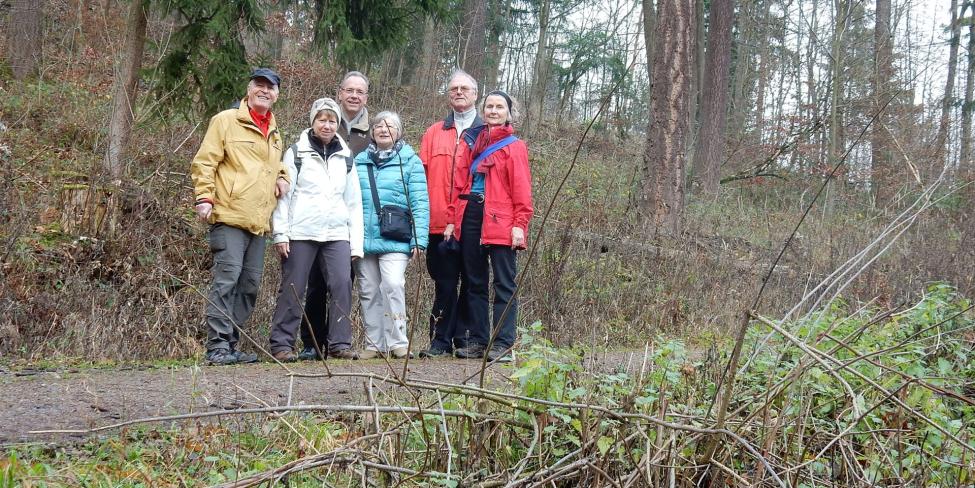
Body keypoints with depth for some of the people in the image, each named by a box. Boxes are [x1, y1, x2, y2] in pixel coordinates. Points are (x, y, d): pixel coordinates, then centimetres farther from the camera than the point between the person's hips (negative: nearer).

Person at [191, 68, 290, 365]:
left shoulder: (274, 133, 22)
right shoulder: (226, 121, 0)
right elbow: (204, 162, -4)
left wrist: (282, 178, 16)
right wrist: (204, 197, -15)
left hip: (258, 222, 8)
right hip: (229, 217, -8)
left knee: (250, 285, 7)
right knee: (227, 278, -14)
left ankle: (230, 345, 14)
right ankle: (217, 347, -13)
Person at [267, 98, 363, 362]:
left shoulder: (345, 157, 17)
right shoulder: (297, 152, 5)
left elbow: (354, 202, 16)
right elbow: (283, 194, 0)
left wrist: (356, 242, 9)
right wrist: (280, 233, -8)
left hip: (337, 233, 3)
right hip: (301, 232, -3)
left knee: (342, 285, -10)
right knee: (292, 288, -2)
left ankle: (340, 343, -4)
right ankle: (281, 344, 4)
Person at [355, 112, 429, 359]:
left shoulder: (410, 161, 4)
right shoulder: (359, 162, 14)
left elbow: (420, 202, -1)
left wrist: (419, 238, -9)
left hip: (395, 240, -4)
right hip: (363, 238, 4)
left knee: (393, 285, -19)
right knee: (369, 292, 6)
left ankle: (398, 342, -12)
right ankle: (374, 344, 13)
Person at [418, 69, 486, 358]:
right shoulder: (434, 133, 16)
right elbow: (421, 174, 9)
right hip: (439, 222, 2)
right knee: (444, 282, 2)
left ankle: (467, 339, 9)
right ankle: (442, 340, 5)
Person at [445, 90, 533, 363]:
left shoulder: (514, 146, 3)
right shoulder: (473, 143, 17)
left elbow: (521, 188, -4)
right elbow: (460, 183, 15)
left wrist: (519, 224, -13)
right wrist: (452, 219, 8)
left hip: (500, 221, -5)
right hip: (470, 218, 6)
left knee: (504, 284, -4)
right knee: (474, 282, 8)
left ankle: (502, 345, -5)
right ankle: (477, 340, 14)